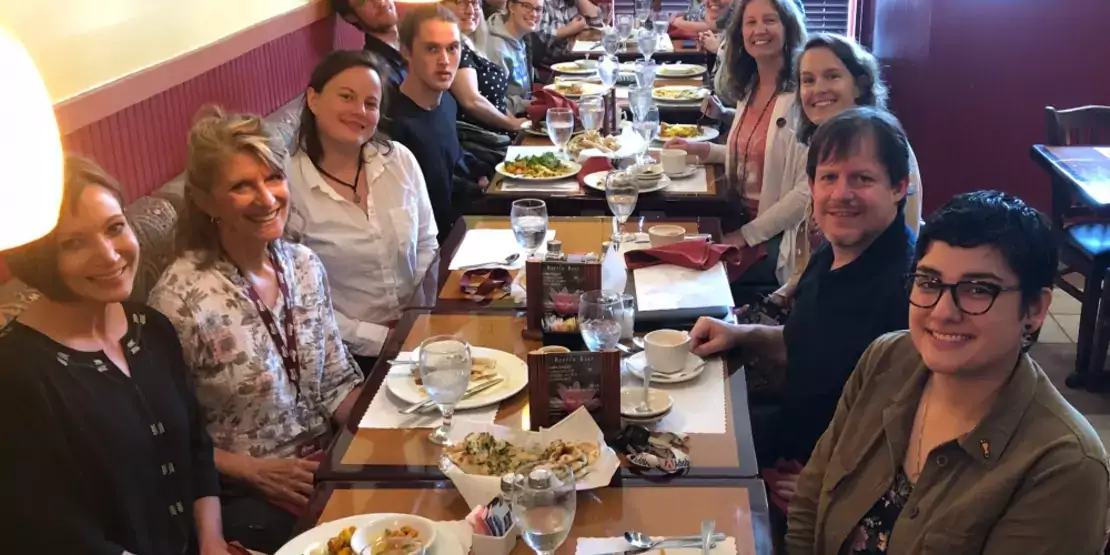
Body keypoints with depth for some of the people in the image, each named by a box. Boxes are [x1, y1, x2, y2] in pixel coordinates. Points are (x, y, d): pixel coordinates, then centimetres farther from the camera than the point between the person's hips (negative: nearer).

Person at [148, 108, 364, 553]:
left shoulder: (304, 265, -1)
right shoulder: (181, 298, -20)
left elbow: (337, 382, 6)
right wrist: (255, 471, -16)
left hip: (325, 463, 6)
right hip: (243, 497, -6)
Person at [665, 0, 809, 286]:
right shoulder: (749, 87, 8)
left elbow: (807, 190, -21)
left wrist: (749, 234, -17)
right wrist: (701, 150, 7)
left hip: (777, 234, -7)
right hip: (738, 217, 7)